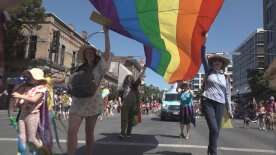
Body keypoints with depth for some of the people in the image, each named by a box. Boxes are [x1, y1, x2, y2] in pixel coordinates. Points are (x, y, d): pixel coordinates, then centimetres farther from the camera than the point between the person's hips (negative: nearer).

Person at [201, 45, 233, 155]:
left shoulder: (225, 77, 14)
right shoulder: (208, 71, 10)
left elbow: (228, 93, 14)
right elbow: (203, 57, 1)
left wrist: (229, 109, 10)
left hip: (220, 104, 3)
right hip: (207, 102, -3)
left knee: (217, 130, 3)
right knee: (214, 129, -15)